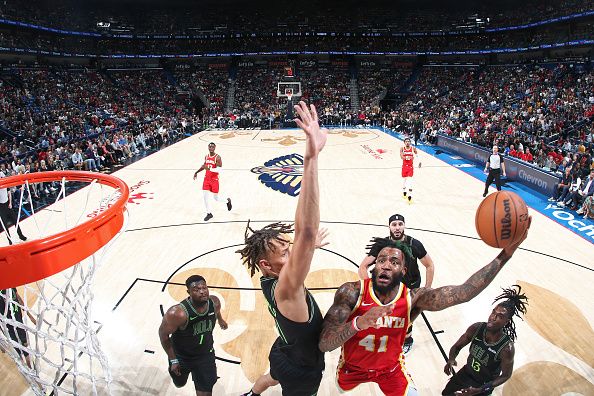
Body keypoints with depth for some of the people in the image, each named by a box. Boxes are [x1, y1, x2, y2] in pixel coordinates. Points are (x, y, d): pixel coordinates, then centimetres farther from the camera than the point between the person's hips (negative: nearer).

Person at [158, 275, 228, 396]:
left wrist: (220, 320, 24)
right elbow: (163, 334, -20)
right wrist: (173, 360, -13)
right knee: (180, 384, 28)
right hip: (181, 356, -2)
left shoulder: (215, 302, -23)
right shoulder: (178, 313, -37)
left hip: (206, 354, 2)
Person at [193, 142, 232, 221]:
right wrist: (197, 172, 17)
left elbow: (219, 170, -22)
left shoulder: (217, 157, -15)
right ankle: (209, 213, 14)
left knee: (216, 198, 4)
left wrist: (209, 168, -32)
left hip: (214, 180, -5)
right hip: (207, 179, 5)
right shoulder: (206, 156, 5)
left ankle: (227, 201, 34)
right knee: (205, 197, 0)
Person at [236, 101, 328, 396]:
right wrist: (311, 158, -69)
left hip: (287, 352, 8)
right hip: (301, 370, -8)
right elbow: (306, 233, -62)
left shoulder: (270, 280, -19)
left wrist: (310, 246, 21)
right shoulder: (284, 289, -44)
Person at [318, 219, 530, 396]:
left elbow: (464, 292, -39)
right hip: (352, 366, 0)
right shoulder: (351, 293, -33)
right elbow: (323, 344, -38)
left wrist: (505, 255, -49)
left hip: (391, 368, 0)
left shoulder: (413, 299, -28)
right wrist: (358, 323, -57)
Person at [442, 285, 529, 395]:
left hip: (483, 384, -4)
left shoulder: (507, 348, -30)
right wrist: (451, 360, -29)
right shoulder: (476, 328, -21)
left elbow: (506, 375, -17)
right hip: (466, 372, 4)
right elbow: (457, 346, -8)